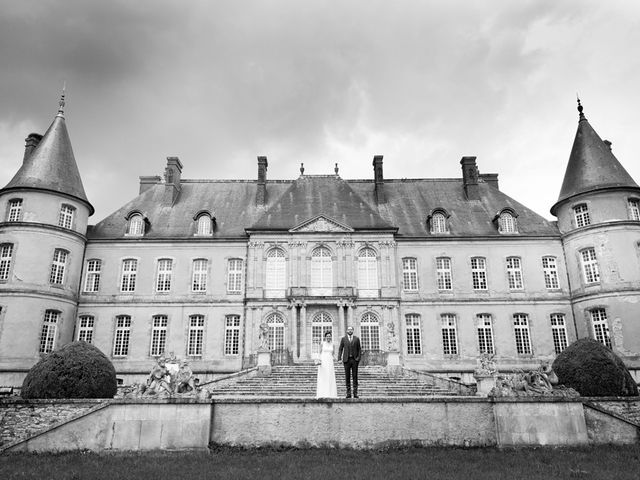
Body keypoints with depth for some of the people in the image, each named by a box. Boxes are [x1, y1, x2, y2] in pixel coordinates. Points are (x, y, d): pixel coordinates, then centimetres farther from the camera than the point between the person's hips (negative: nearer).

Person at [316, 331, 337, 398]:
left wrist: (333, 363, 8)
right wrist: (319, 360, -17)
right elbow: (320, 353, -1)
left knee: (330, 378, 1)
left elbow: (332, 354, 14)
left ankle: (330, 394, 6)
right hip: (323, 361, -4)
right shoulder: (322, 344, 1)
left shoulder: (332, 345, 11)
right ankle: (322, 394, -4)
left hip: (330, 362, 4)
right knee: (323, 378, -5)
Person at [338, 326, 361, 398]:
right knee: (347, 377, 1)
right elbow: (340, 349, 6)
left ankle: (355, 393, 3)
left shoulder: (356, 339, 7)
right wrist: (339, 358, -4)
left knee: (355, 376, 0)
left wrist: (358, 358, -4)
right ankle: (348, 393, 5)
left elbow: (359, 349, 8)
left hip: (354, 360, 0)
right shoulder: (343, 339, 6)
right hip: (346, 360, 0)